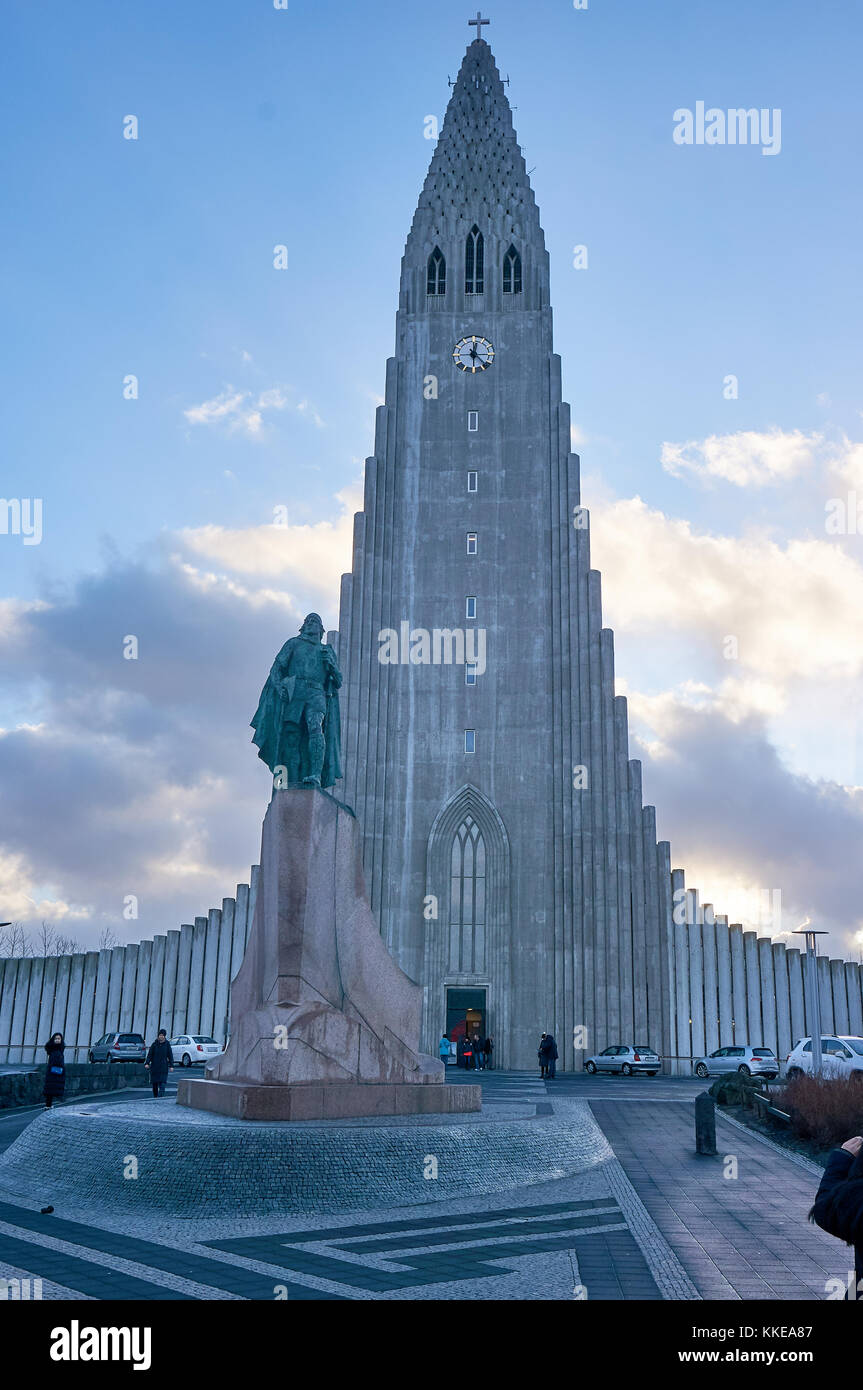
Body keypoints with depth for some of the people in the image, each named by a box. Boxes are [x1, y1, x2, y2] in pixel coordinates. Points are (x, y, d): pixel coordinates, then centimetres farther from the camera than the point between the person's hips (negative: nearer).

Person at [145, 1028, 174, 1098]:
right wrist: (147, 1063, -16)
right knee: (154, 1082, 7)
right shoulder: (154, 1044, 1)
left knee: (162, 1082, -12)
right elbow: (150, 1054, -2)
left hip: (163, 1067, -1)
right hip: (154, 1067, 1)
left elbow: (170, 1055, 2)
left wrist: (171, 1066, -4)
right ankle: (155, 1097, 23)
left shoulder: (167, 1044, 1)